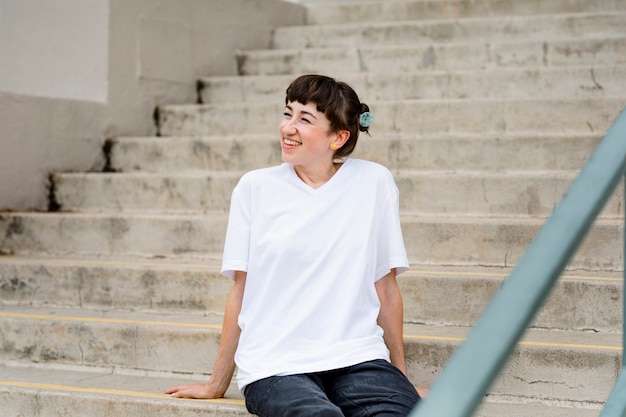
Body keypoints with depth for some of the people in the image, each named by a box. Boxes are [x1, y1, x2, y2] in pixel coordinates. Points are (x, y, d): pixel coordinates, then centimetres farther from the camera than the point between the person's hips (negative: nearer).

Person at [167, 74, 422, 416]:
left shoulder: (374, 183, 5)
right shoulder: (256, 188, 4)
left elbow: (386, 288, 10)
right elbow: (241, 291, 8)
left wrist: (400, 375, 12)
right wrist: (217, 385, 12)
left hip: (357, 357, 1)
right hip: (276, 365, -1)